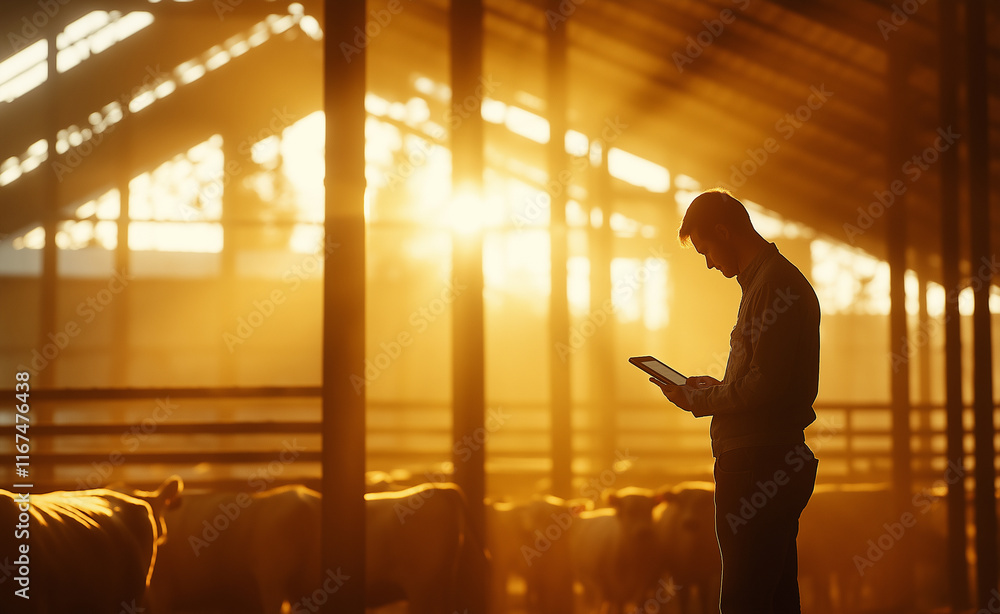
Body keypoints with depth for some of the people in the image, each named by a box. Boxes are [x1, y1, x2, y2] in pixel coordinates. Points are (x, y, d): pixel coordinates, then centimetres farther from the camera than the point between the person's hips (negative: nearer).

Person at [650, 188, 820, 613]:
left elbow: (768, 386, -20)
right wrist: (715, 388, 16)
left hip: (757, 464, -11)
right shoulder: (771, 279, 20)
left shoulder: (774, 284, -13)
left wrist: (700, 401, -9)